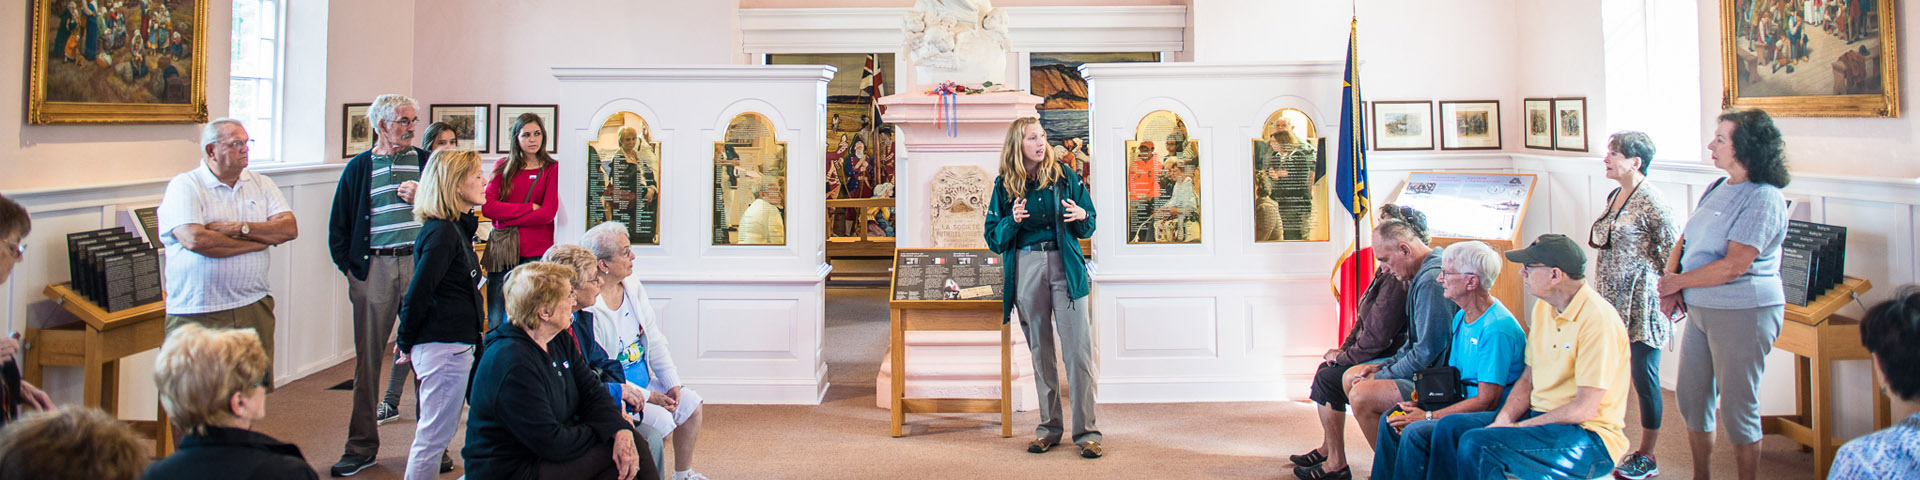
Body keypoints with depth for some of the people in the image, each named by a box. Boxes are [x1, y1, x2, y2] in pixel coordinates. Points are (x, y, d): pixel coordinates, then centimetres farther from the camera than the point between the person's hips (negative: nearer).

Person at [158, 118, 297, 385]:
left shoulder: (261, 184, 13)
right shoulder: (184, 186, -1)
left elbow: (289, 229, 1)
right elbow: (195, 240, -17)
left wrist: (238, 228, -11)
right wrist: (261, 240, -7)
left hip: (254, 308, 4)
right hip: (197, 314, -4)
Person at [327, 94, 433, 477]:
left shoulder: (426, 162, 9)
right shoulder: (359, 168, 9)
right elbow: (338, 225, 11)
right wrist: (349, 266, 3)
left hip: (420, 263, 0)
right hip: (373, 267, 0)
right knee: (367, 356, 4)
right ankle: (362, 445, 14)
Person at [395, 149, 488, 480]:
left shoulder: (457, 227, 13)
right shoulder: (443, 233, -17)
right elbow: (417, 295, -18)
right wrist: (406, 343, -6)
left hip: (455, 346, 9)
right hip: (444, 346, -9)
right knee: (434, 436, -2)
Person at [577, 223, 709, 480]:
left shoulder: (634, 288, 4)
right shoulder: (585, 309, -22)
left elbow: (656, 343, 10)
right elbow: (592, 374, -20)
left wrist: (672, 382, -2)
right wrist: (646, 396, -19)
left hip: (645, 381, 8)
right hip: (613, 392, -8)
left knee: (690, 403, -2)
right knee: (661, 421, -22)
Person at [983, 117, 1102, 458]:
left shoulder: (1064, 176, 6)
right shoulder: (1005, 185, 7)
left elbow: (1088, 227, 11)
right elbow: (994, 239, 7)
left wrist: (1081, 216, -11)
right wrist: (1013, 221, -12)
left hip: (1065, 266, -1)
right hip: (1026, 268, 2)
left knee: (1077, 349, -7)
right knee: (1040, 350, 8)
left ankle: (1087, 431, -2)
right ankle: (1049, 428, 18)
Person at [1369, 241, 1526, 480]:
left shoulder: (1497, 328, -21)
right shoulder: (1461, 317, 9)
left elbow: (1487, 401, -22)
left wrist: (1427, 416, -19)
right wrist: (1419, 403, 0)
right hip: (1462, 404, 9)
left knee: (1416, 432, -27)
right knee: (1390, 421, -2)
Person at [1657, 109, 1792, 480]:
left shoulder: (1764, 199, -16)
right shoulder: (1717, 188, 10)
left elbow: (1733, 266, -22)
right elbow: (1684, 240, 14)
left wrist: (1679, 281, -11)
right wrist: (1670, 282, -2)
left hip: (1742, 314, -8)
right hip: (1699, 310, 8)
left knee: (1737, 409, 2)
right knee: (1691, 399, 15)